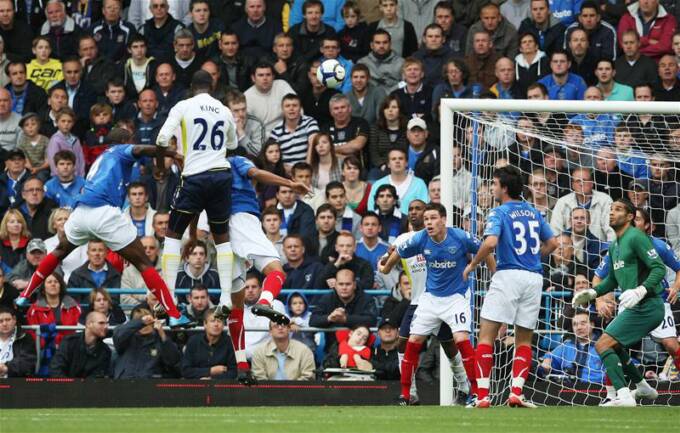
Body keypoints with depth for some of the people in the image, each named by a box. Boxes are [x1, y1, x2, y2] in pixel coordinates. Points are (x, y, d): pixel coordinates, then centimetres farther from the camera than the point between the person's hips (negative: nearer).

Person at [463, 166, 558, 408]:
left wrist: (472, 265, -6)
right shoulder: (533, 213, 15)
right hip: (534, 277, 6)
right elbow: (552, 243, 20)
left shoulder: (499, 213, -4)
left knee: (486, 334, -2)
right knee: (524, 339, 13)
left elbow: (491, 242, -20)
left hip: (508, 276, -6)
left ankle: (482, 394, -11)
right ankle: (516, 392, -1)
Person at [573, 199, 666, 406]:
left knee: (603, 344, -16)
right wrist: (592, 293, 14)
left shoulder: (636, 237, -12)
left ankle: (624, 396, -23)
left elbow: (659, 268, -19)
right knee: (614, 345, 24)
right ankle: (643, 387, 34)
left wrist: (640, 291, -32)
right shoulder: (615, 245, 17)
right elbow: (613, 279, 29)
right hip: (635, 309, 10)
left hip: (646, 307, -10)